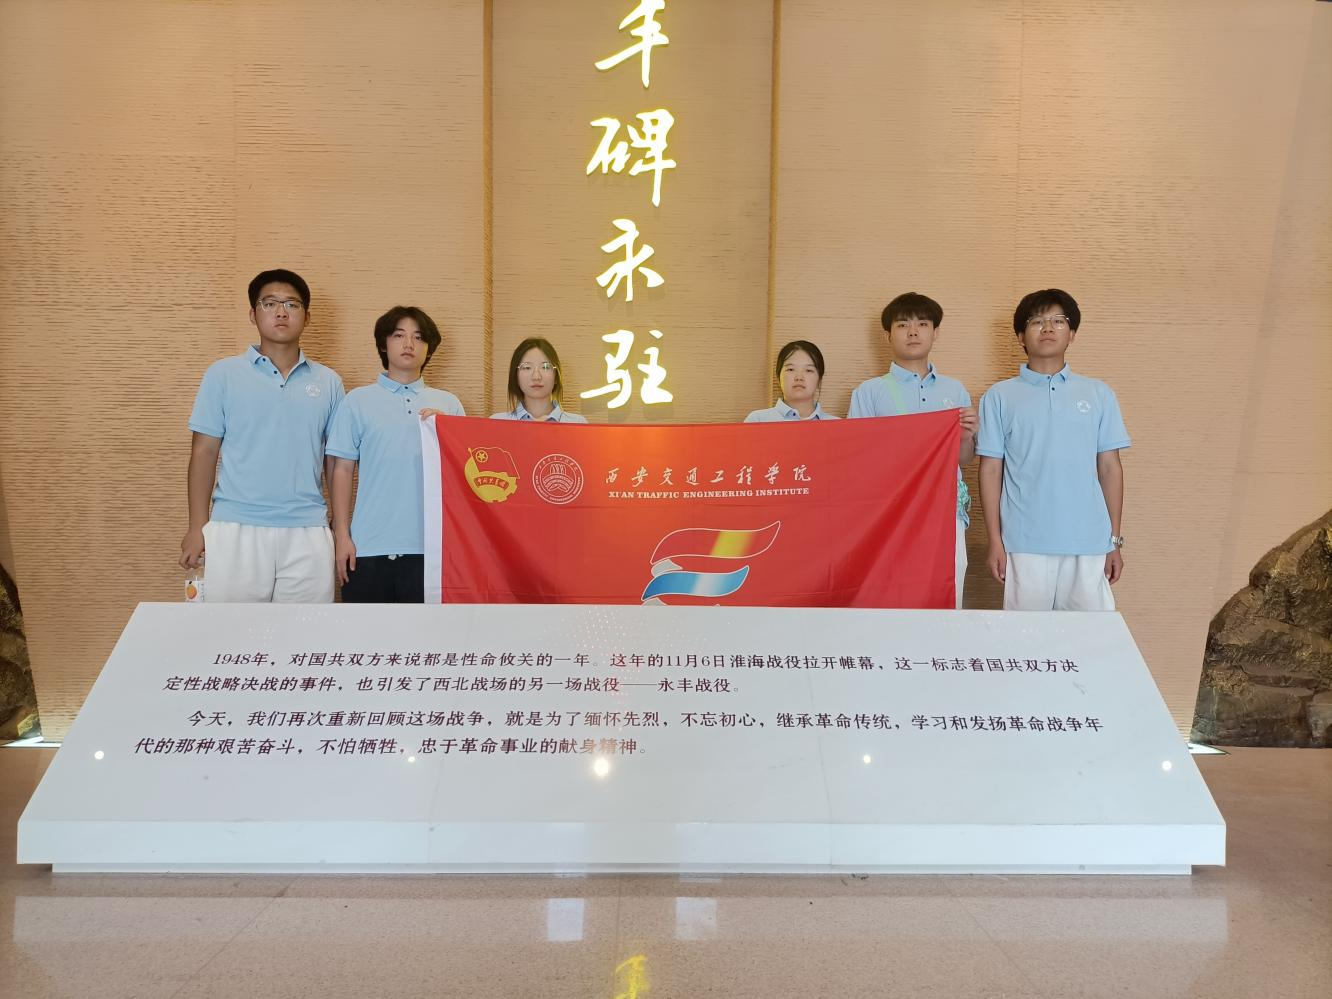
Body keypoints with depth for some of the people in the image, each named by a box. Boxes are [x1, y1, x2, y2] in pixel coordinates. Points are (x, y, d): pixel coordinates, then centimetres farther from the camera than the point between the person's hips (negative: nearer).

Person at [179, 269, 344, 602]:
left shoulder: (328, 382, 8)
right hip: (235, 530, -1)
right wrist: (198, 527, -2)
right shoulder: (223, 374, 3)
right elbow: (204, 452, 3)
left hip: (307, 533, 2)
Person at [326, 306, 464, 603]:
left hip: (430, 545, 1)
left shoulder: (448, 404, 10)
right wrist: (342, 535, -1)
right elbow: (343, 470, 5)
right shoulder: (358, 400, 6)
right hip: (368, 546, -1)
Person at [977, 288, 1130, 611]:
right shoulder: (999, 397, 4)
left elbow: (1110, 468, 9)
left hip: (1089, 543, 2)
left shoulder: (1099, 394, 9)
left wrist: (1115, 540, 6)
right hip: (1025, 544, -1)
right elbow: (991, 471, 3)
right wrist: (995, 541, -2)